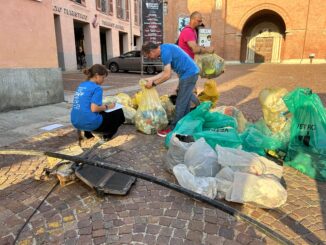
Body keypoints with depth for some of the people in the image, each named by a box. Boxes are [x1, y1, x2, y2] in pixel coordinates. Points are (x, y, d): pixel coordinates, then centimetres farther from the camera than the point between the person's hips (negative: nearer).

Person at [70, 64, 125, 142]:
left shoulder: (81, 85, 13)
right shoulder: (97, 88, -10)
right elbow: (94, 109, -19)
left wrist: (102, 106, 16)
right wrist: (107, 107, -3)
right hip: (90, 123, -7)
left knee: (102, 112, 36)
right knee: (120, 113, 10)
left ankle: (88, 133, 21)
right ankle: (107, 135, 3)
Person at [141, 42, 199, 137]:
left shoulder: (165, 52, -17)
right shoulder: (165, 49, 14)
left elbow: (167, 75, -19)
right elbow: (166, 71, 16)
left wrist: (153, 83, -9)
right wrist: (152, 79, 13)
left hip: (188, 74, -10)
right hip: (191, 73, 10)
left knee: (180, 103, -5)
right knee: (185, 102, 16)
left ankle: (173, 129, 2)